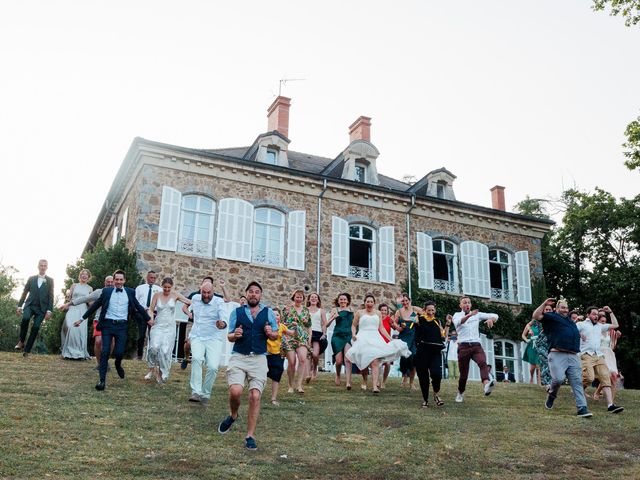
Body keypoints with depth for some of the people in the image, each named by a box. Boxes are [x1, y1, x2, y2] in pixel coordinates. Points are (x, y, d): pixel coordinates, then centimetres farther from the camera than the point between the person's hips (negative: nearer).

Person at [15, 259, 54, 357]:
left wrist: (49, 310, -6)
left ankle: (27, 350, -3)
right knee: (25, 318, -28)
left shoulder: (50, 280, 7)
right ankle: (21, 341, -10)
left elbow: (51, 296, 2)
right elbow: (24, 293, 15)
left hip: (41, 308, 0)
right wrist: (19, 306, 7)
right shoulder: (31, 278, 12)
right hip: (30, 305, 1)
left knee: (36, 327, -11)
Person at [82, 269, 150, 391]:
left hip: (122, 326, 0)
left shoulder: (130, 292, 7)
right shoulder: (106, 291, 5)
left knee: (119, 352, -4)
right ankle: (102, 380, 1)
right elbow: (95, 305, 12)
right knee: (105, 352, -5)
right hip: (107, 324, 0)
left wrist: (149, 319, 17)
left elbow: (139, 307, 15)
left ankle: (118, 365, 32)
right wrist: (83, 318, 13)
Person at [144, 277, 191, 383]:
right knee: (154, 347, -19)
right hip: (158, 325, 0)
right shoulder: (157, 295, 4)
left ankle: (161, 374, 9)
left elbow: (190, 302, -3)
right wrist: (150, 318, -14)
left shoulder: (175, 296, 2)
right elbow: (151, 309, 5)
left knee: (165, 351, -7)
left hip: (170, 327, 0)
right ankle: (152, 369, 4)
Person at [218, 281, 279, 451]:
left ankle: (250, 436, 5)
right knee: (235, 391, -19)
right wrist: (235, 335, -12)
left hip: (259, 359, 1)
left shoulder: (268, 313, 9)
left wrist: (270, 333, -9)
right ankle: (233, 415, 15)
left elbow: (276, 335, 13)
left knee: (255, 396, -8)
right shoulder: (237, 312, 9)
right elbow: (230, 337, 11)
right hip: (238, 357, 0)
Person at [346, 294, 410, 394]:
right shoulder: (359, 313, 11)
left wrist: (390, 339, 10)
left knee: (375, 361, -16)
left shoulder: (378, 313, 17)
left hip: (375, 339, 1)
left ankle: (375, 386, -23)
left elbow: (381, 328, 16)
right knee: (364, 362, -5)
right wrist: (353, 334, -5)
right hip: (363, 339, -1)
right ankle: (364, 382, 19)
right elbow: (353, 325, 14)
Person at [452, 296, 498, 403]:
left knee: (483, 363, -29)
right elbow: (457, 322, -20)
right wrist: (469, 315, -38)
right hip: (463, 347, -1)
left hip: (476, 345, 1)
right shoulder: (457, 315, 6)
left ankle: (486, 385, -53)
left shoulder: (477, 314, 15)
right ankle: (460, 393, 29)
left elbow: (495, 316, 12)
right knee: (463, 374, 4)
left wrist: (491, 319, -13)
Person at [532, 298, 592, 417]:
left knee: (577, 382, -3)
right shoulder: (552, 317, 11)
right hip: (557, 355, -6)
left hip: (573, 356, 6)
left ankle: (582, 409, -6)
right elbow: (536, 316, -6)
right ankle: (552, 395, 11)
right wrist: (544, 304, -8)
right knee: (559, 378, -21)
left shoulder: (570, 321, 31)